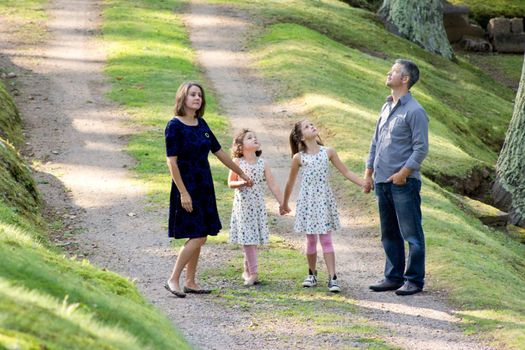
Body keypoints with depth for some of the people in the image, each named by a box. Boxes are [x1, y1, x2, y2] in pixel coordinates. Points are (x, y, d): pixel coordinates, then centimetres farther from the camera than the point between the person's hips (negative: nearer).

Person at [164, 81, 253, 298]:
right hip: (187, 187, -7)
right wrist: (183, 193, -20)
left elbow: (219, 152, 19)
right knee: (197, 237, -11)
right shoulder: (175, 126, -12)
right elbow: (172, 162, -15)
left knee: (198, 237, 8)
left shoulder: (201, 124, 10)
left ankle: (190, 282, 15)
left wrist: (242, 174, 25)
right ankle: (173, 280, -3)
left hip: (204, 187, 7)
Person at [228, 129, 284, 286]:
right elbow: (230, 183, 3)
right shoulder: (237, 162, -3)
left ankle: (247, 271, 16)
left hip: (257, 205, 2)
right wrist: (241, 183, -18)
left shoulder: (262, 164, 2)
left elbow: (272, 185, 4)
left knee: (252, 238, 4)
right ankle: (252, 272, -4)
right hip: (242, 205, -2)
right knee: (247, 239, -5)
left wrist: (282, 202, 3)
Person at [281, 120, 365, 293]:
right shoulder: (299, 158, -3)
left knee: (326, 239, -3)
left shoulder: (328, 152, 0)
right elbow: (290, 183, 9)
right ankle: (312, 274, 24)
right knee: (311, 240, 7)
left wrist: (365, 183, -4)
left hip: (324, 200, 0)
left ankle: (332, 278, -5)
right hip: (307, 200, 0)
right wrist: (284, 204, 17)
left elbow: (346, 172, 4)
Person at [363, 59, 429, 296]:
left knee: (411, 233, -2)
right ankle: (393, 277, 23)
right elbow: (376, 142, 19)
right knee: (389, 234, 14)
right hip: (382, 182, 8)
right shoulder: (386, 107, 14)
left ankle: (414, 280, 3)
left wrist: (403, 173, -16)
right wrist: (369, 173, 15)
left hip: (404, 182, -8)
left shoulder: (414, 111, -10)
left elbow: (421, 148, -13)